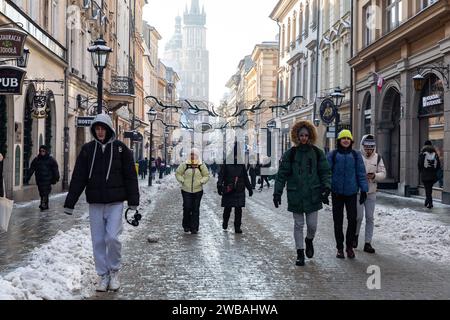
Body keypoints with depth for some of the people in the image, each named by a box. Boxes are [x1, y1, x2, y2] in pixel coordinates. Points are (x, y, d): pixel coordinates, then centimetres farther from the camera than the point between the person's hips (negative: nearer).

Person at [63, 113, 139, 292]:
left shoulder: (120, 148, 0)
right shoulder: (87, 149, 5)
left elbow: (130, 176, 1)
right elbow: (78, 177, 4)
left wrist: (133, 201, -4)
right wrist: (69, 203, 0)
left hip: (115, 202, -2)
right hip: (95, 203, 2)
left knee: (112, 238, -11)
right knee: (98, 241, 5)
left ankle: (114, 272, 12)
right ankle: (103, 276, 17)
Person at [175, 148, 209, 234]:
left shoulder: (201, 165, 2)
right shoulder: (185, 165, 1)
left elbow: (206, 175, 10)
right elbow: (178, 173, 11)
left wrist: (201, 182, -6)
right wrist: (182, 181, -2)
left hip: (198, 191, 0)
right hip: (186, 190, 0)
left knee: (195, 209, 2)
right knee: (187, 208, -4)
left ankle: (194, 228, 9)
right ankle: (186, 225, 16)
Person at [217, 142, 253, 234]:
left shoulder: (242, 165, 10)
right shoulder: (226, 164, -1)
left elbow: (246, 178, 18)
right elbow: (221, 176, -4)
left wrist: (249, 188, 18)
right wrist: (220, 186, -17)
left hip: (240, 191, 3)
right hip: (228, 191, -2)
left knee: (238, 209, 0)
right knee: (227, 209, 6)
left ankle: (237, 227, 8)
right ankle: (225, 223, 32)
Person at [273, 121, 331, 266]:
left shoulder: (317, 153, 3)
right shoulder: (290, 154, 0)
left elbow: (325, 172, 6)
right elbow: (282, 174, 2)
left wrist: (326, 188, -7)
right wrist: (277, 192, -2)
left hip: (313, 195, 1)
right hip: (295, 195, 0)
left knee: (312, 224, 3)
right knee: (298, 225, 7)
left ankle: (309, 240, 36)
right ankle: (300, 253, 19)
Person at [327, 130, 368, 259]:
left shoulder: (356, 155, 5)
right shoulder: (333, 155, 2)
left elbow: (361, 173, 5)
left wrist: (364, 190, 0)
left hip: (351, 192, 0)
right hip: (337, 192, 0)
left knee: (352, 219, -2)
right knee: (338, 220, 6)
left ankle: (349, 246, 14)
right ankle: (340, 248, 16)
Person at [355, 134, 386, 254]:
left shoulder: (378, 157, 5)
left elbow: (383, 173, 3)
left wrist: (375, 176, -16)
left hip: (371, 193, 4)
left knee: (370, 218, 5)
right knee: (359, 216, -2)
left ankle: (368, 243, 13)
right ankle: (355, 235, 27)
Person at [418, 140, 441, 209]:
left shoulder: (422, 154, -6)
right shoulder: (435, 154, 4)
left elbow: (419, 164, -7)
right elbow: (439, 165, 5)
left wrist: (421, 172, 7)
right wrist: (435, 171, 15)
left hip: (425, 175, -3)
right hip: (433, 175, 3)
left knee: (427, 189, 0)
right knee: (430, 188, 16)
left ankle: (430, 203, -7)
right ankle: (427, 202, 22)